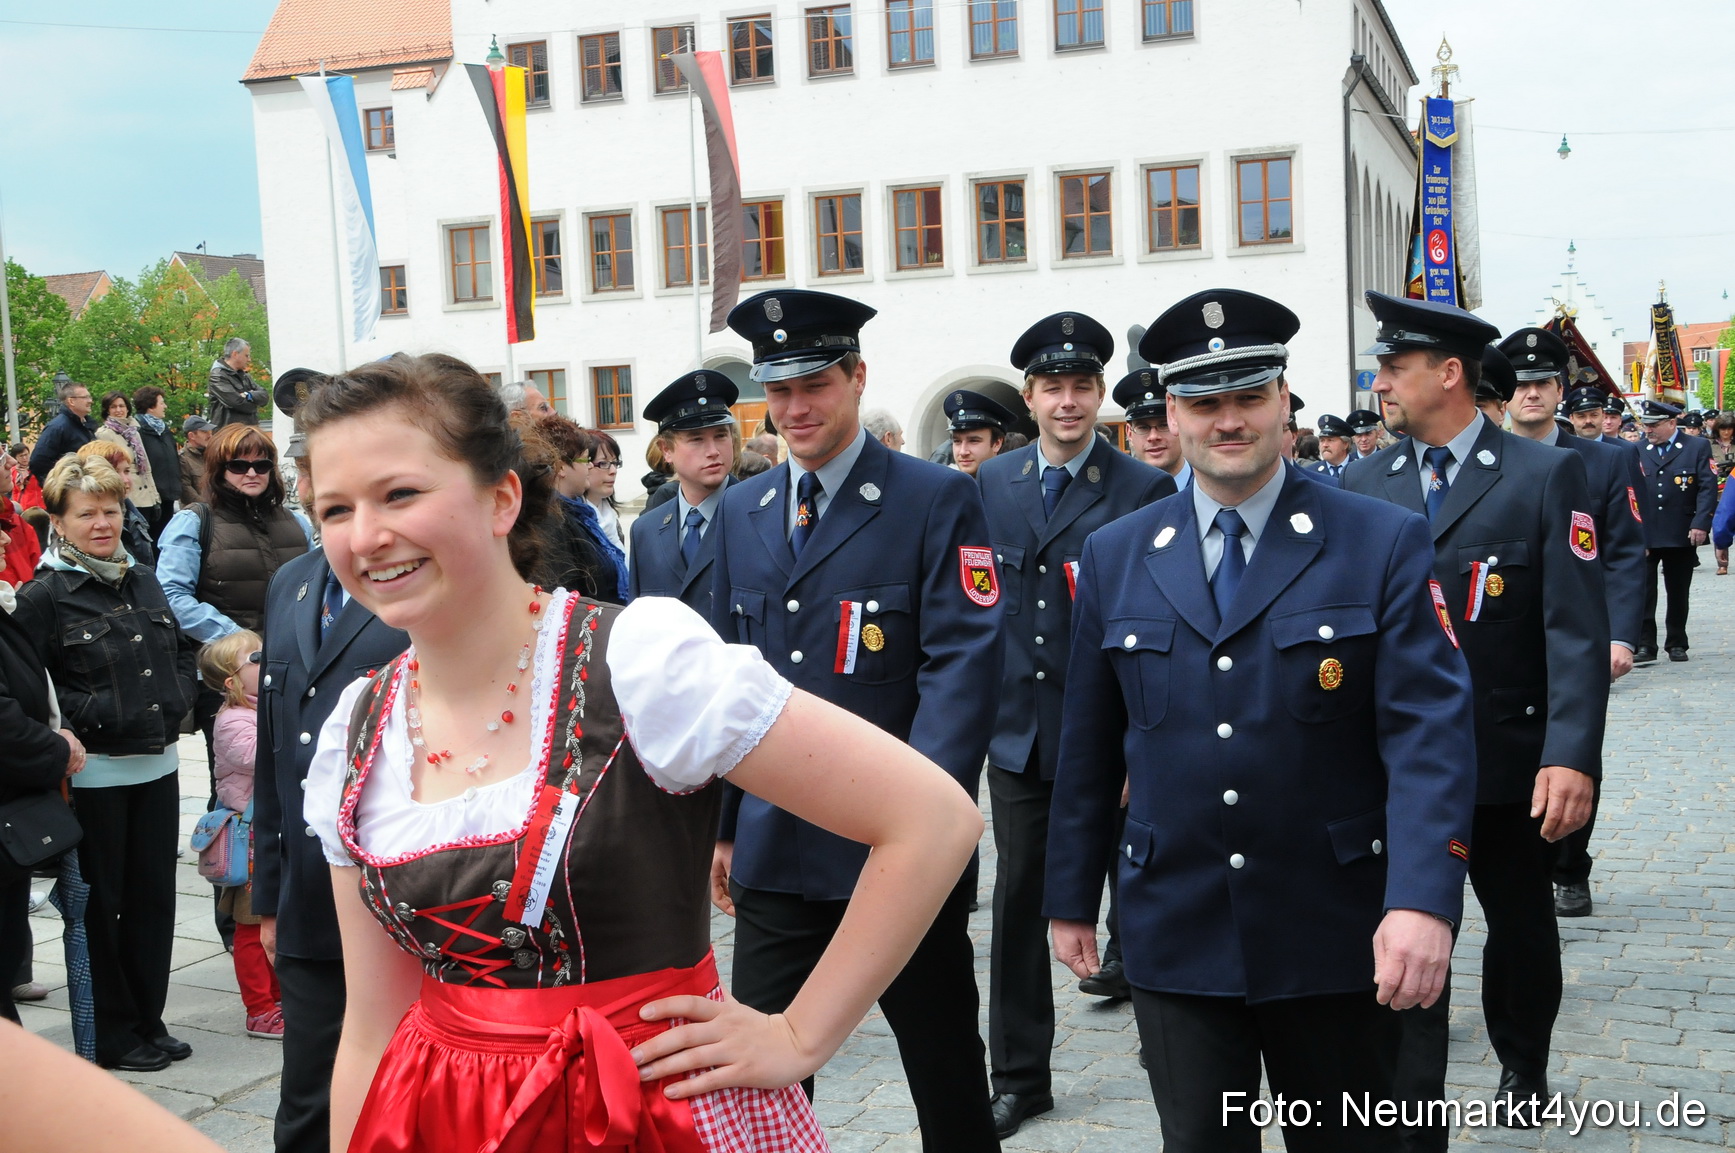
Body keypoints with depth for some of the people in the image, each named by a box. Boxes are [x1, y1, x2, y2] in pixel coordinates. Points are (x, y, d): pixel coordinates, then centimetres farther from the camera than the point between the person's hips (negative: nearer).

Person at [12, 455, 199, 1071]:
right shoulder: (43, 595, -8)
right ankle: (112, 1037, 16)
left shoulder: (143, 581, 11)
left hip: (156, 765, 6)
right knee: (100, 906, 4)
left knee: (154, 898, 11)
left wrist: (175, 705, 4)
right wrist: (92, 714, -17)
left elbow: (182, 652, 20)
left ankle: (148, 1021, 24)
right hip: (92, 773, -6)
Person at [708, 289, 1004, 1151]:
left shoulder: (938, 500, -6)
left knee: (943, 1064, 12)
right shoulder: (740, 512, 10)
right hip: (775, 853, 4)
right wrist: (726, 825, 11)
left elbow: (963, 666, -14)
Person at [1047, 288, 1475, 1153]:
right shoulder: (1114, 557, 4)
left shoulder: (1383, 544, -5)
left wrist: (1422, 897, -25)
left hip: (1335, 936, -1)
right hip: (1174, 935, 1)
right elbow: (1087, 745, 8)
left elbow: (1427, 730, -13)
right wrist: (1072, 897, 10)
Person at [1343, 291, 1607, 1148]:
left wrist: (1572, 757, -22)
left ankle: (1522, 1066, 45)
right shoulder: (1363, 485, 3)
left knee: (1522, 927, 19)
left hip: (1509, 760, -1)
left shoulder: (1546, 475, -6)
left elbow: (1576, 629, -13)